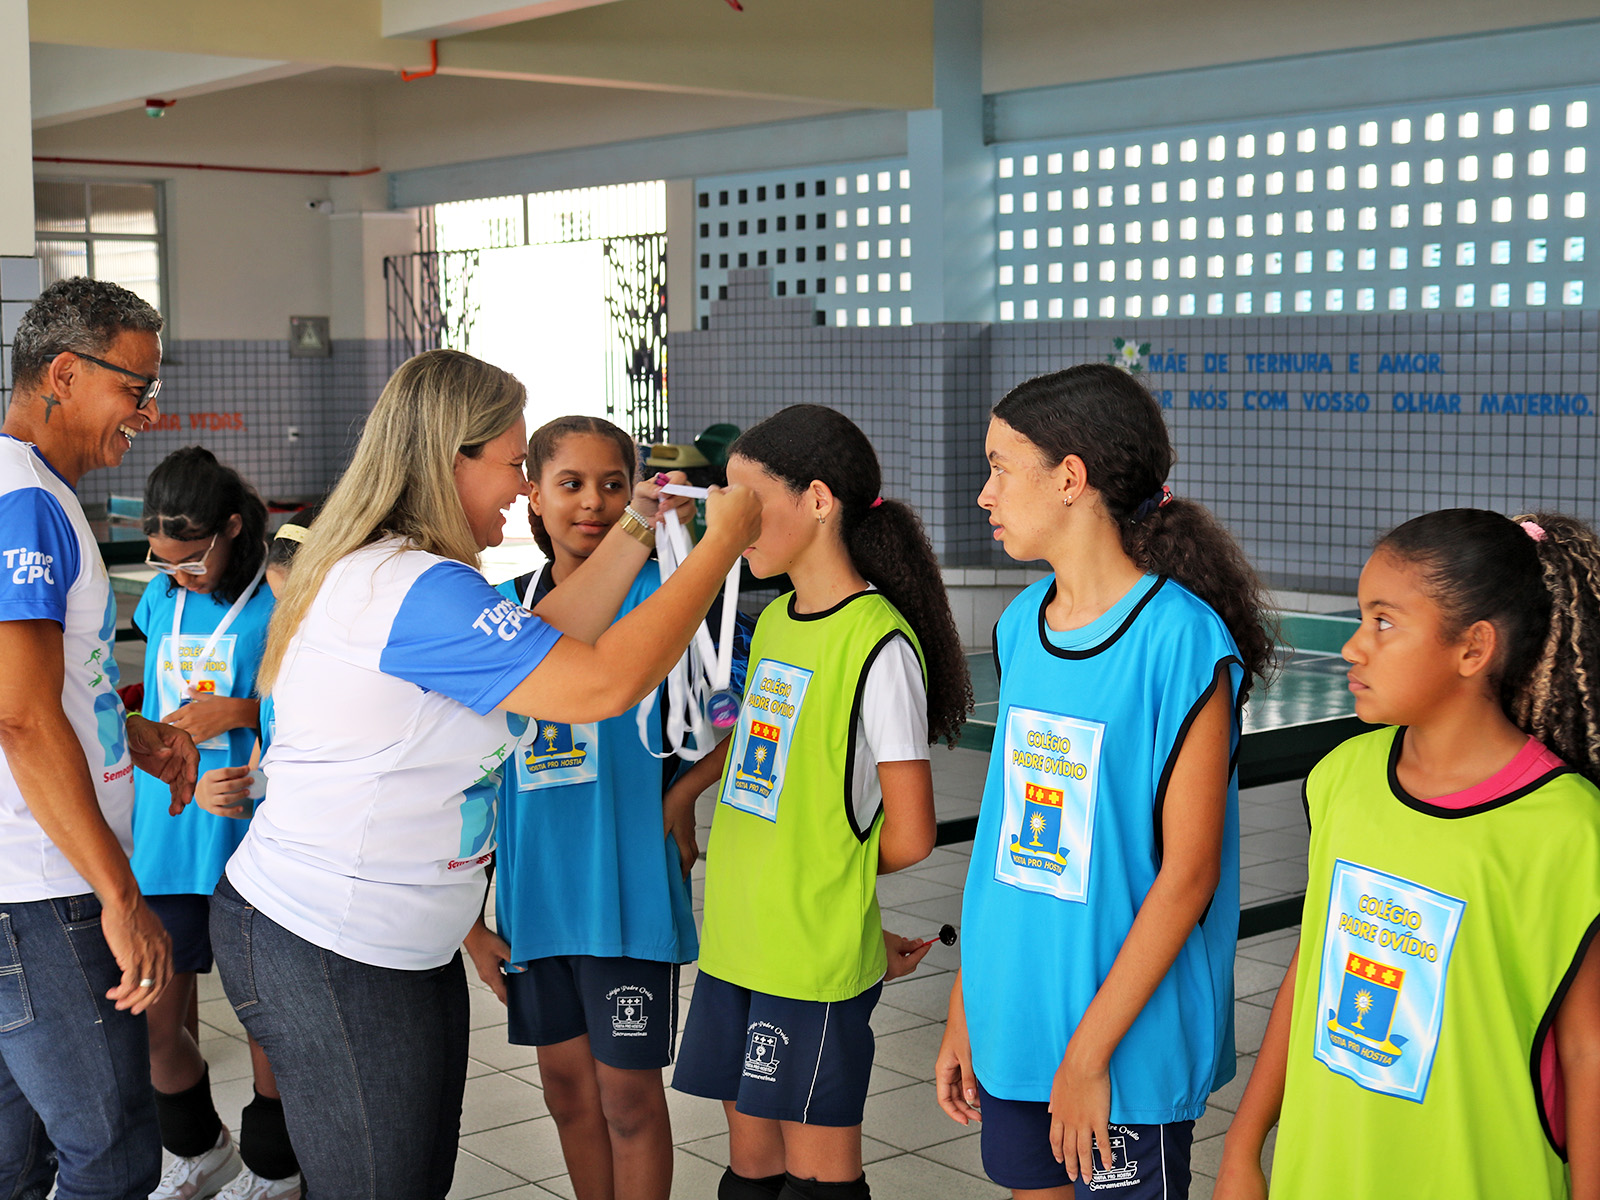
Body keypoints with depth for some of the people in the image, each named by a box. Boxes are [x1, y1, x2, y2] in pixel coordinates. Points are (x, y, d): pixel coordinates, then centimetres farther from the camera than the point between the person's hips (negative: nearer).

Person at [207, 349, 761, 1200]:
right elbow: (603, 683, -25)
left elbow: (542, 646, 14)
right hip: (324, 954, -10)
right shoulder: (417, 590, -23)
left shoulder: (382, 573, 11)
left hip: (402, 948, 10)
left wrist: (636, 530, 12)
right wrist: (724, 541, -16)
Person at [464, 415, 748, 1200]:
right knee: (567, 1089, 15)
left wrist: (683, 791, -15)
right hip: (533, 891, 4)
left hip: (627, 889, -4)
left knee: (628, 1096, 4)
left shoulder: (665, 596, -6)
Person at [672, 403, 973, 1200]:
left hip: (816, 956, -8)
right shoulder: (775, 620, 10)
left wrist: (824, 879, 3)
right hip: (737, 941, 8)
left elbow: (910, 837, -13)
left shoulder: (878, 643, -15)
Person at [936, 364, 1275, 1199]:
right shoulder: (1021, 626, 5)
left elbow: (1189, 873, -16)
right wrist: (964, 1007, 9)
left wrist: (1089, 1051, -16)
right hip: (1013, 1017, 6)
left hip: (1129, 1036, -6)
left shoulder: (1182, 640, -16)